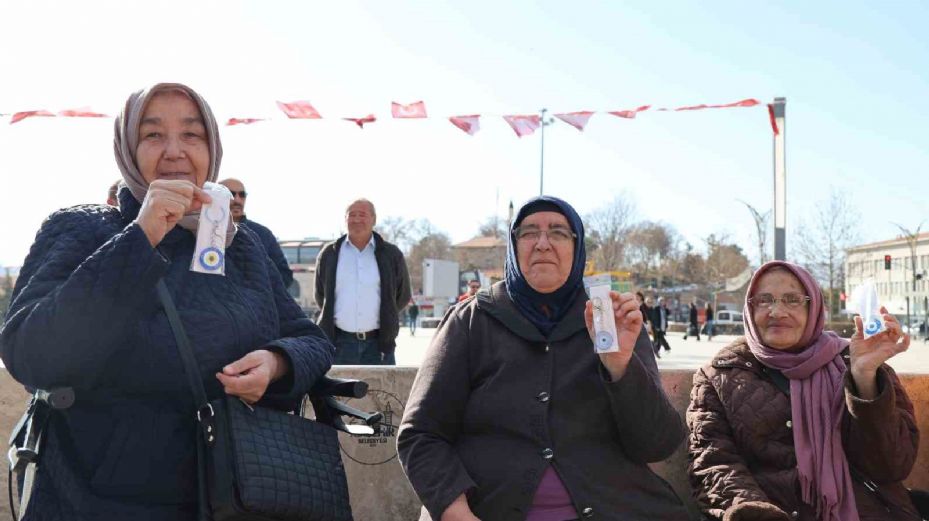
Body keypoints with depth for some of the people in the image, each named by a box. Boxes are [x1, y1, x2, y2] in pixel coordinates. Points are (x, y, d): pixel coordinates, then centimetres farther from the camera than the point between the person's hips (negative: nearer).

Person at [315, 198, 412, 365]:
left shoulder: (392, 255, 5)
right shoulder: (329, 254, 7)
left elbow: (403, 296, 15)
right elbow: (320, 297, 18)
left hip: (379, 345, 0)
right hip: (340, 343, 0)